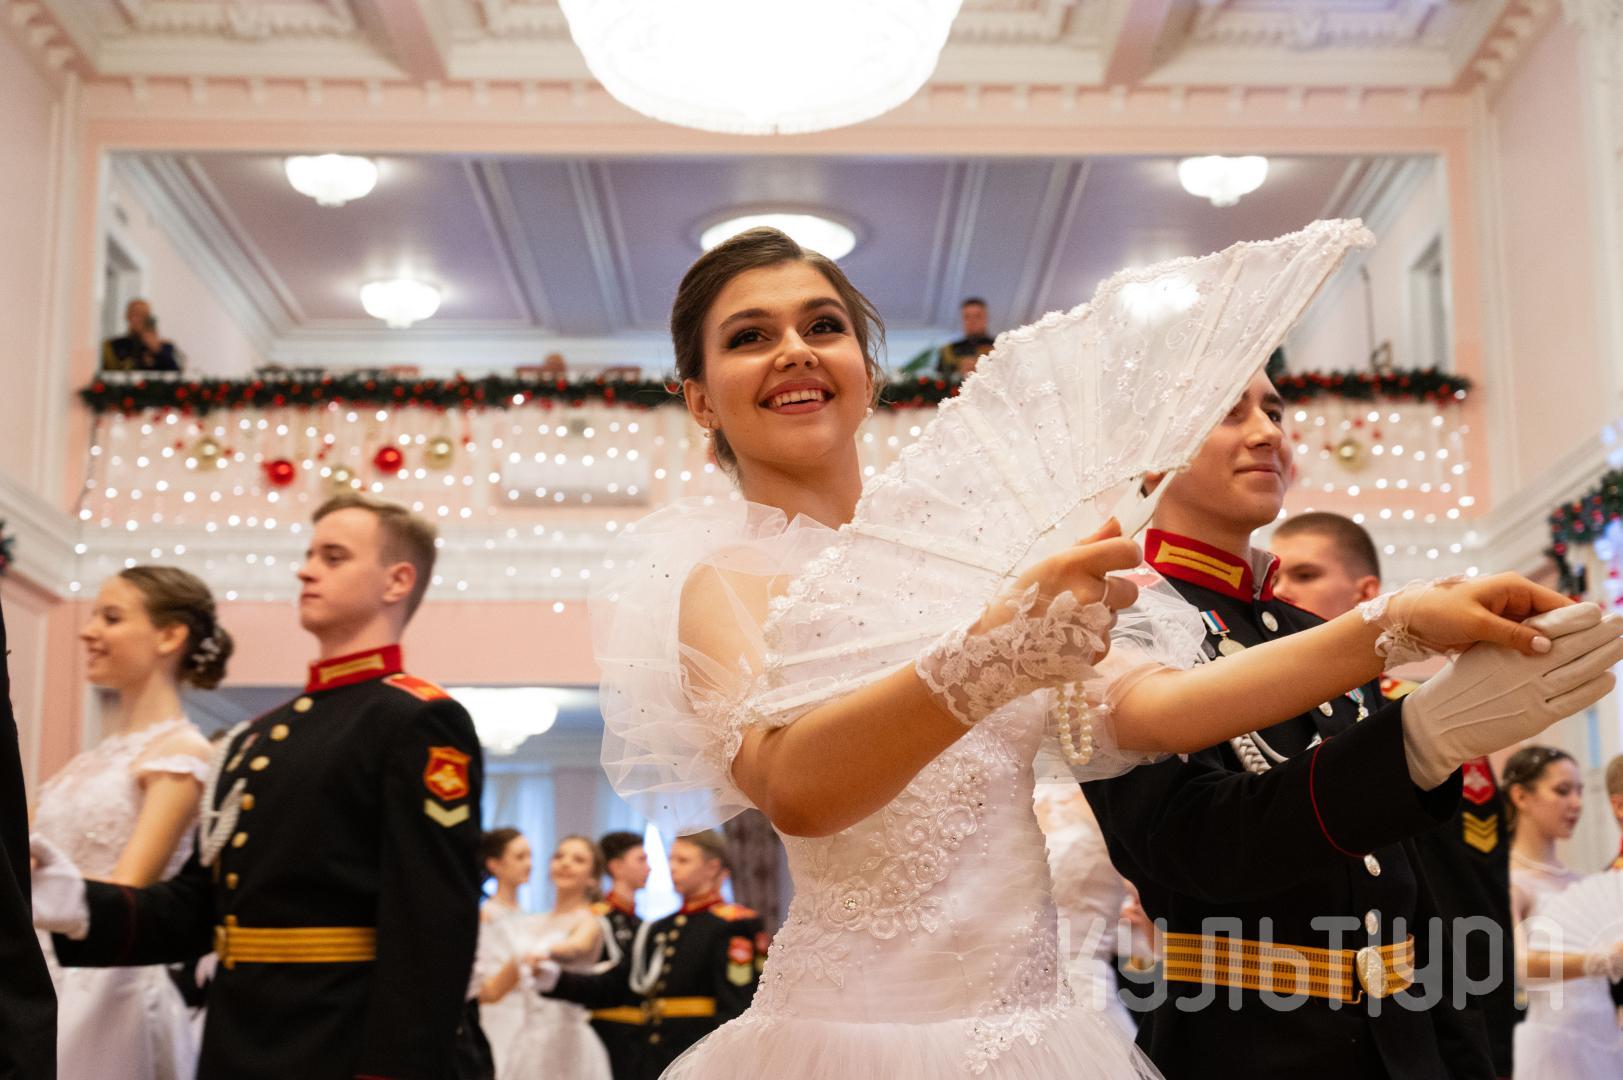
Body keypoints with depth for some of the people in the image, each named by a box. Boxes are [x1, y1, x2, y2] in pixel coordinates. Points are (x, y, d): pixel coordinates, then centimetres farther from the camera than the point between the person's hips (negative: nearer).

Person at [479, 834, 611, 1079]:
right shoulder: (530, 927, 16)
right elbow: (492, 991, 16)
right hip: (524, 1041, 6)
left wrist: (547, 954, -46)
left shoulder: (588, 920, -1)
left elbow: (579, 945, -28)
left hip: (563, 1039, -6)